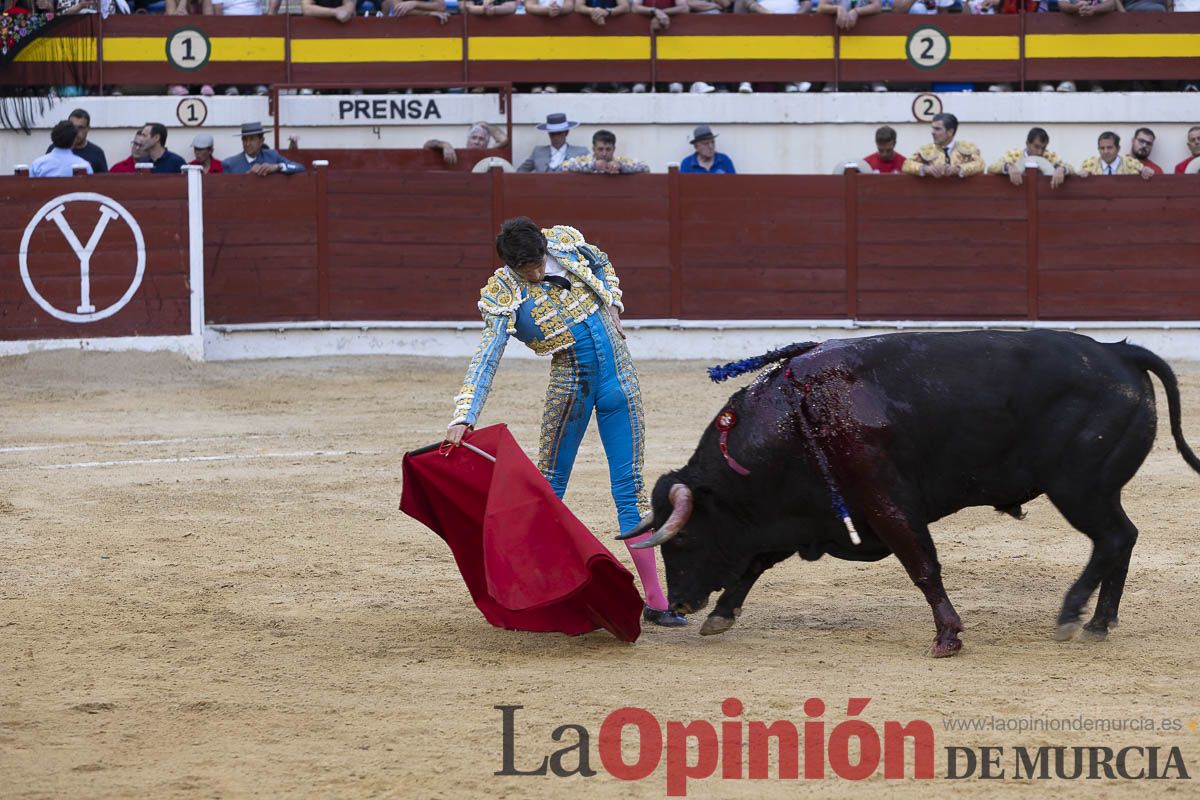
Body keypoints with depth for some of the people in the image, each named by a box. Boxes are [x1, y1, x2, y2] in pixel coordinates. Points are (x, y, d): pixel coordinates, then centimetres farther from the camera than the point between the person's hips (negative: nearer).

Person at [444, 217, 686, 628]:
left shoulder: (565, 241, -4)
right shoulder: (504, 294, -14)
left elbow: (603, 266, 19)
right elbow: (486, 358, -22)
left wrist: (612, 306, 4)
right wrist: (463, 418, -31)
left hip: (618, 377, 3)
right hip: (570, 386, -2)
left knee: (629, 486, 1)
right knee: (548, 486, 2)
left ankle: (655, 600, 1)